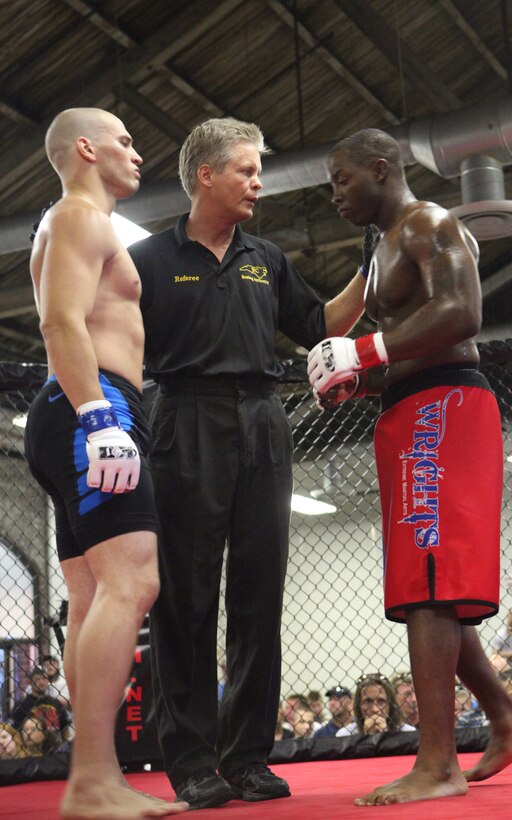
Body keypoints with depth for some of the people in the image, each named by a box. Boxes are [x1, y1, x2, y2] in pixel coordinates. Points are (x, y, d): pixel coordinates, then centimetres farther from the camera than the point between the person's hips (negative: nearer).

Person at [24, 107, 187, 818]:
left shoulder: (77, 225, 30)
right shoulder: (81, 216, -2)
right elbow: (63, 322, -16)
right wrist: (98, 416, -26)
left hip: (84, 419, 11)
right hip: (95, 405, -11)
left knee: (95, 600, 5)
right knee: (130, 583, -21)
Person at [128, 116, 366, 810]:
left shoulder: (266, 260, 21)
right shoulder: (151, 259, 7)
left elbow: (320, 327, 22)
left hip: (263, 426, 5)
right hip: (189, 423, -4)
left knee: (259, 596, 2)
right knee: (187, 596, -5)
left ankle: (248, 757, 8)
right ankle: (191, 764, -1)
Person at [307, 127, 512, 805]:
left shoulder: (429, 225, -4)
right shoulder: (387, 248, 26)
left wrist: (364, 352, -22)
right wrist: (355, 380, 9)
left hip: (443, 408, -10)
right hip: (408, 418, 10)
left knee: (427, 583, -17)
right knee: (431, 588, 11)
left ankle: (438, 764, -18)